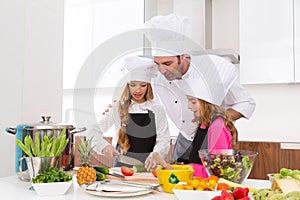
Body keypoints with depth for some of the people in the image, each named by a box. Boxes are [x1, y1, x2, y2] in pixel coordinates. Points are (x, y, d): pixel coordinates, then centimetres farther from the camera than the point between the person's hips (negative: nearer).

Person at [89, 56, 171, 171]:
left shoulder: (157, 110, 7)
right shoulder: (118, 108, 6)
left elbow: (164, 139, 0)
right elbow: (95, 131, 8)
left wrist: (154, 155, -19)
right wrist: (104, 146, -11)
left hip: (148, 165, 0)